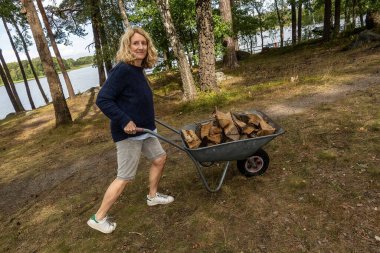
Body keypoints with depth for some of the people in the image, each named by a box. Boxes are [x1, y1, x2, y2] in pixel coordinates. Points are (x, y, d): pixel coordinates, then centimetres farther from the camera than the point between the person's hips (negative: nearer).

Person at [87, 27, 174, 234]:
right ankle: (98, 218, 17)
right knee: (124, 177, -1)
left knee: (160, 158, 19)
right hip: (128, 132, -9)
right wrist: (124, 121, -27)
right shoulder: (122, 70, -21)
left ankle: (153, 196, 39)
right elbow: (102, 100, -24)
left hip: (143, 129, 10)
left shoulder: (138, 69, 7)